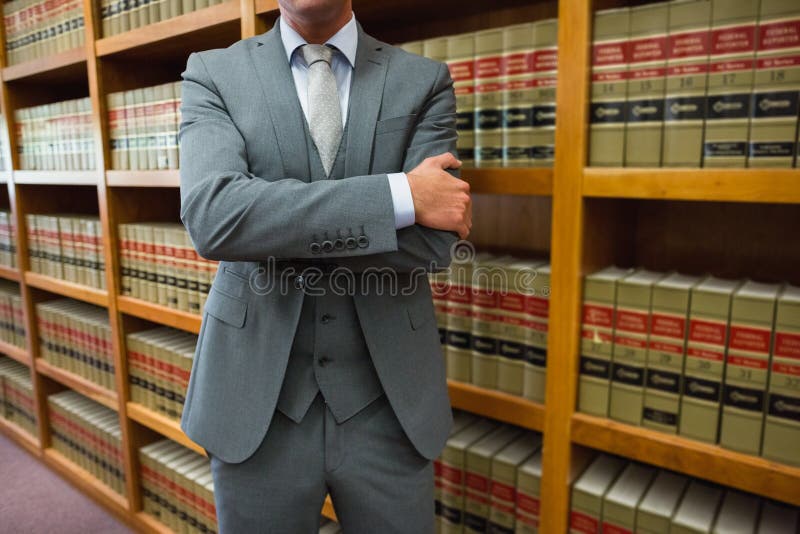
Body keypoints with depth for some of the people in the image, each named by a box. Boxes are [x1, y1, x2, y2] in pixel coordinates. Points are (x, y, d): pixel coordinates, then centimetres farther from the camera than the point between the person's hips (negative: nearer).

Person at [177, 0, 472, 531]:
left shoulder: (425, 81, 0)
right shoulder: (213, 73, 0)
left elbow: (433, 242, -12)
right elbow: (210, 217, -20)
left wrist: (272, 225, -15)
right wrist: (401, 195, -20)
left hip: (388, 399, 1)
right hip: (259, 400, 0)